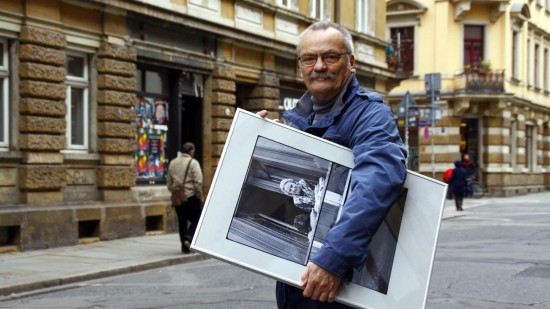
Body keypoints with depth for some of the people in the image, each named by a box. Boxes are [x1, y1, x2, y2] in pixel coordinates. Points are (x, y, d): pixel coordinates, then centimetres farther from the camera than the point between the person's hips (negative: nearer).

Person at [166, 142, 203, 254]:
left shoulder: (172, 163, 12)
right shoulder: (193, 163, -7)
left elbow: (169, 182, 16)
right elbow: (198, 182, -14)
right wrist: (200, 196, -6)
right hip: (191, 197, -6)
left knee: (182, 221, 11)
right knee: (196, 219, 4)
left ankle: (184, 246, 11)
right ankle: (189, 238, -14)